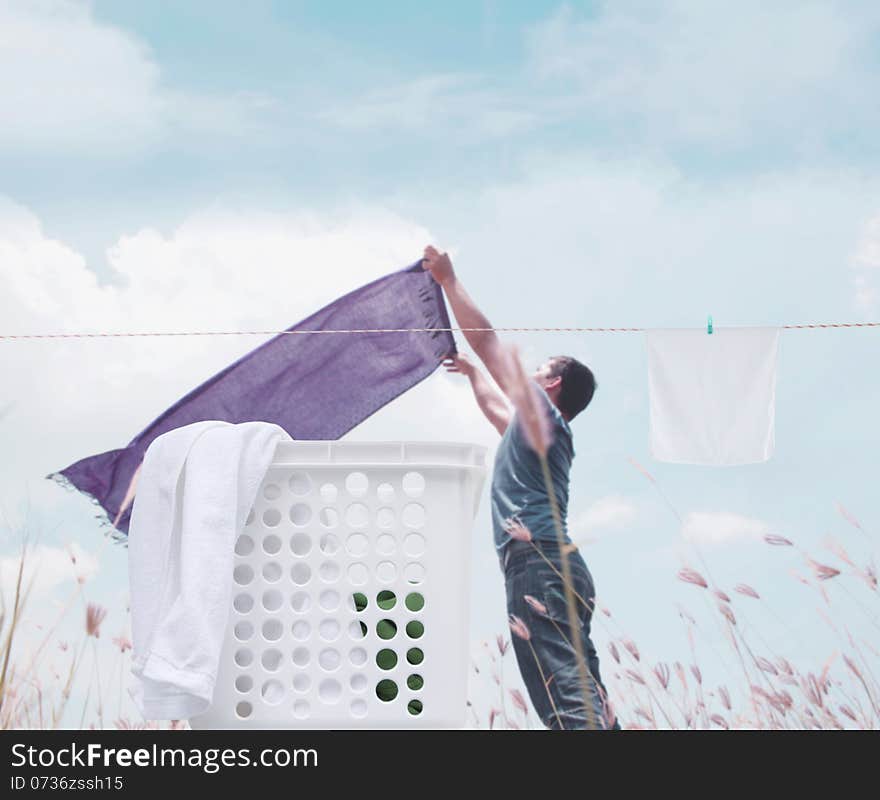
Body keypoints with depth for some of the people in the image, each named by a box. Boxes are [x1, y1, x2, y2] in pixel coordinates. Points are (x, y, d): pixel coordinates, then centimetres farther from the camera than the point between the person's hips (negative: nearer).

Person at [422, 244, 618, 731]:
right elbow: (495, 408, 52)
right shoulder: (536, 429, 29)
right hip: (555, 566, 10)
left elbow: (485, 337, 3)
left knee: (567, 699, -23)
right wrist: (471, 373, 64)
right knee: (582, 692, 4)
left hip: (538, 563, -10)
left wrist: (448, 279, 11)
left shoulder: (543, 414, 3)